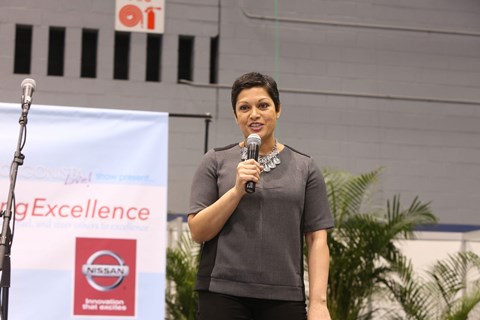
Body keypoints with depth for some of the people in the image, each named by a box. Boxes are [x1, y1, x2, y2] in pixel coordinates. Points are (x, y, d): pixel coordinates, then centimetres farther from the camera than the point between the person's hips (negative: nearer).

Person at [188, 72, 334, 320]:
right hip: (223, 295, -1)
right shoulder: (216, 162, 6)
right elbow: (198, 231, 0)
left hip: (284, 298, 1)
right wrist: (237, 189, -13)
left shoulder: (304, 167, 8)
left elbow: (317, 239, 3)